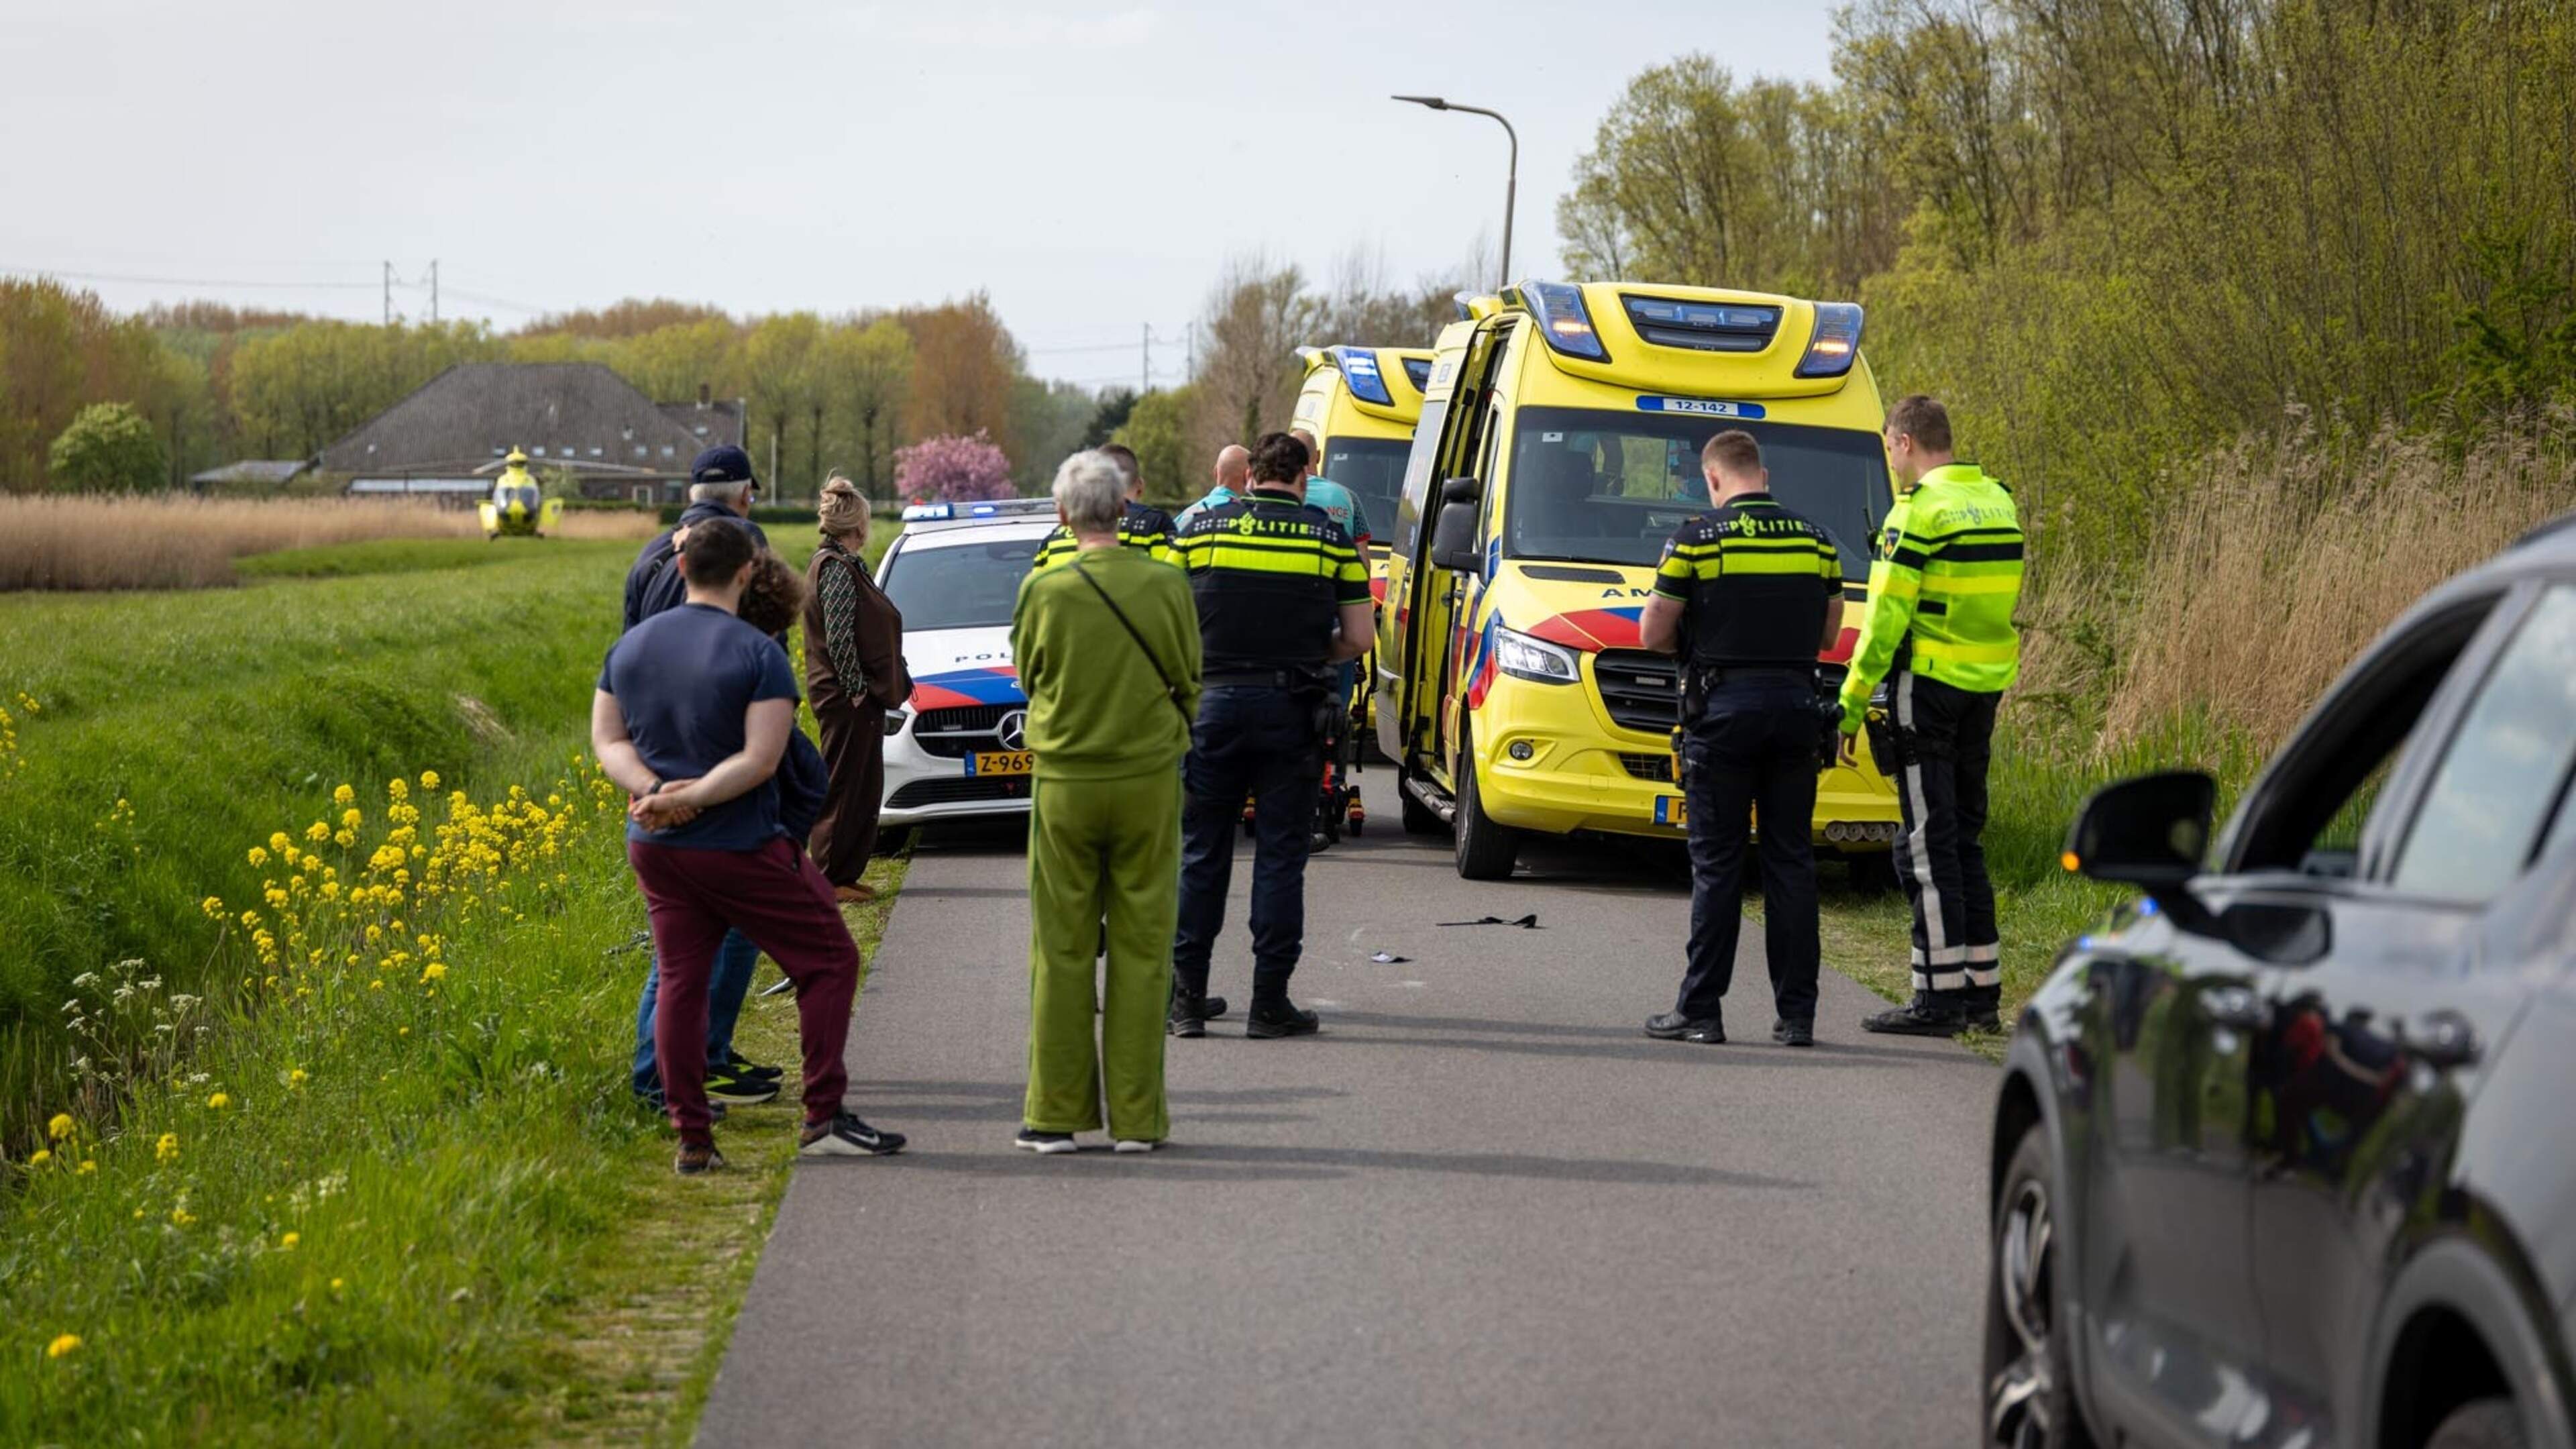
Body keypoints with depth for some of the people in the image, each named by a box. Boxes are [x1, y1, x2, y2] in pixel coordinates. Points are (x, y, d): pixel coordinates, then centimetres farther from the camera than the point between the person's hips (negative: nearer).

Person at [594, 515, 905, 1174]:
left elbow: (608, 740, 4)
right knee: (828, 960, 6)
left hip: (655, 847, 6)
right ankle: (823, 1117, 3)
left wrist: (652, 790, -10)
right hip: (739, 848, -6)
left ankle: (692, 1140, 6)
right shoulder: (759, 654, -13)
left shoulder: (629, 647, 6)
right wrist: (689, 797, -19)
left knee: (680, 984, 10)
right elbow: (760, 759, -21)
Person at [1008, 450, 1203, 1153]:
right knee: (1141, 950, 6)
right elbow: (1188, 684, 4)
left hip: (1064, 783, 0)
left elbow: (1028, 678, 6)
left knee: (1061, 951, 7)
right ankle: (1136, 1115, 6)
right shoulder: (1166, 586, -8)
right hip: (1149, 779, 0)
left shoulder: (1043, 590, -9)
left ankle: (1056, 1113, 8)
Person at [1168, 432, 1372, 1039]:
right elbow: (1357, 639, 2)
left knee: (1201, 854, 8)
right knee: (1280, 857, 4)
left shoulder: (1201, 528, 2)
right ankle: (1269, 1001, 3)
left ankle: (1186, 998, 8)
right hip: (1290, 711, -1)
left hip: (1213, 701, 1)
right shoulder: (1330, 539, 2)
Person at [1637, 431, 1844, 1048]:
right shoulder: (1815, 541, 8)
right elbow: (1829, 633, 14)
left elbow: (1655, 632, -4)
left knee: (1717, 863, 1)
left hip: (1724, 707, -3)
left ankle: (1701, 1009, 1)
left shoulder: (1697, 540, -6)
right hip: (1796, 707, 3)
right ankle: (1796, 1013, 5)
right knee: (1791, 860, 7)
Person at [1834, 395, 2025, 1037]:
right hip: (1985, 691, 8)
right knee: (1966, 835, 15)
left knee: (1928, 842, -4)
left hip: (1927, 687, -8)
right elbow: (2005, 603, 14)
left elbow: (1885, 617, -15)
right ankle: (1981, 988, 16)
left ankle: (1940, 996, -5)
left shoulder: (1920, 510, -13)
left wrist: (1852, 703, -11)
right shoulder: (1999, 502, 12)